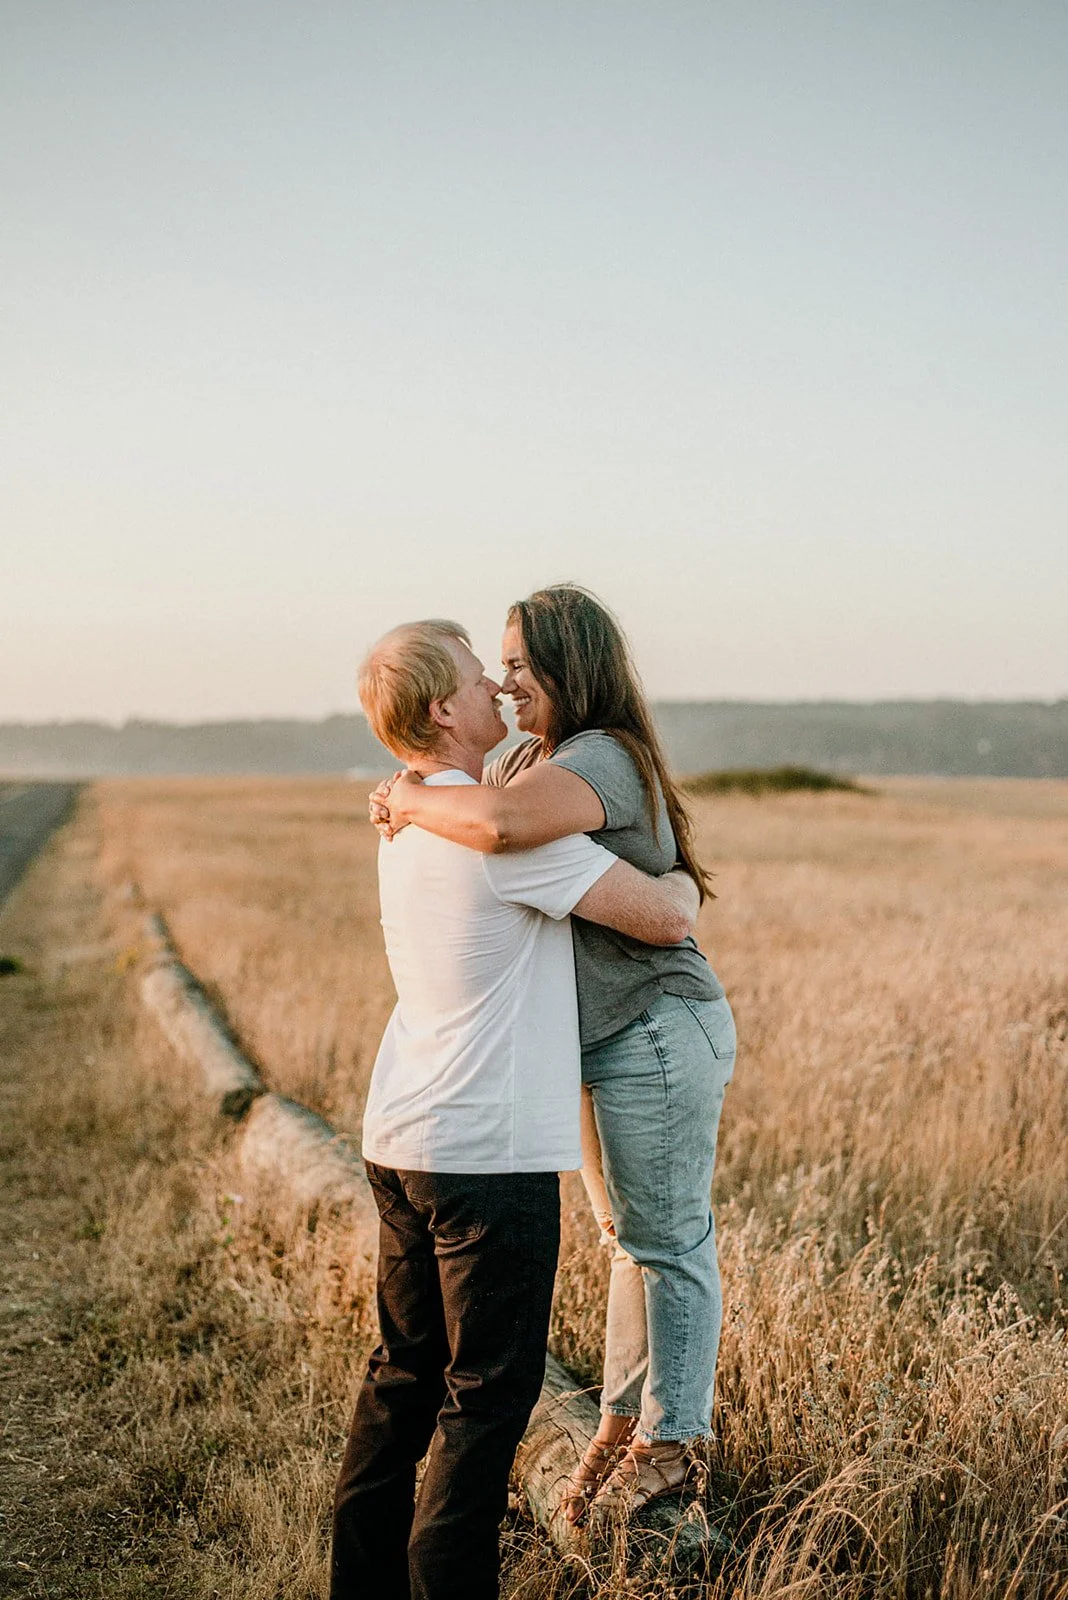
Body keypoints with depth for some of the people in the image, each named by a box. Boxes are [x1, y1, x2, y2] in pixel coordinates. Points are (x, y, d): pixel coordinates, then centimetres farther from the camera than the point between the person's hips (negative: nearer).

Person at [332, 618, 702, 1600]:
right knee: (489, 1391, 1)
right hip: (487, 1153, -9)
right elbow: (665, 919, -15)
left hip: (401, 1141, 9)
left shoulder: (408, 822, 10)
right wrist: (680, 880, 7)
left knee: (407, 1372, 18)